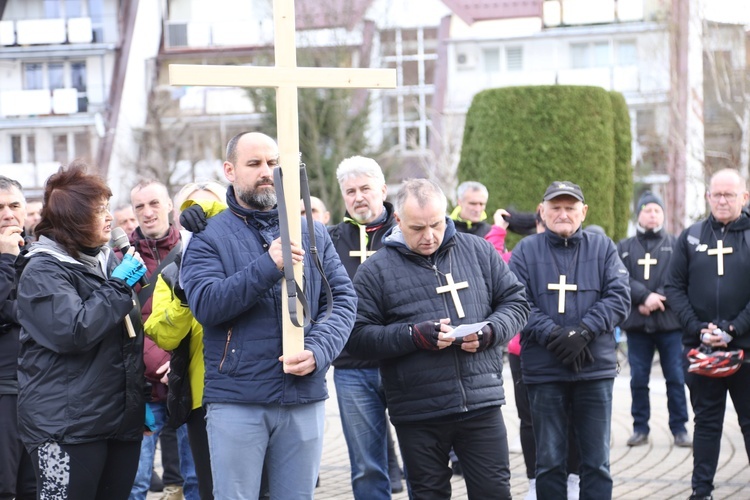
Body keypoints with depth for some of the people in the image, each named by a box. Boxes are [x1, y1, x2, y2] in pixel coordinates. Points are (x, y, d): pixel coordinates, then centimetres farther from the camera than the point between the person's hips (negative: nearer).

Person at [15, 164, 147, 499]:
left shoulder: (107, 261, 16)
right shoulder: (43, 270, -9)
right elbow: (72, 332, -23)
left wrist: (143, 398, 21)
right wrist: (118, 285, -14)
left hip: (122, 421, 8)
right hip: (66, 428, -7)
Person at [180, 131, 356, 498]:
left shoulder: (311, 233, 10)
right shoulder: (210, 236, 1)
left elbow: (342, 299, 5)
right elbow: (205, 303, -14)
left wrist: (318, 351, -13)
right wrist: (267, 267, -25)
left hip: (305, 399, 3)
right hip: (236, 401, -3)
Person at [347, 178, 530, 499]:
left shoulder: (478, 251, 6)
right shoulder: (375, 271, -1)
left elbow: (515, 302, 10)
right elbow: (357, 336, -5)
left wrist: (490, 332, -11)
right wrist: (413, 336, -19)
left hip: (482, 404, 1)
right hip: (417, 416, -1)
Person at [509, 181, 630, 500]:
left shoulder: (603, 248, 8)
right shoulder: (525, 251, 5)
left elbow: (619, 296, -2)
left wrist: (583, 333, -15)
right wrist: (553, 335, -17)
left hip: (595, 368, 1)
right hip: (543, 370, 0)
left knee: (597, 460, 5)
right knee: (549, 461, 6)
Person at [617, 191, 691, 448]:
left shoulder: (675, 245, 7)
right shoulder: (624, 248, 11)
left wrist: (657, 300, -15)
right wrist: (644, 297, -17)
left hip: (670, 322, -1)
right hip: (637, 323, 1)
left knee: (676, 378, 0)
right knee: (638, 379, 4)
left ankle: (679, 428, 7)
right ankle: (640, 428, 12)